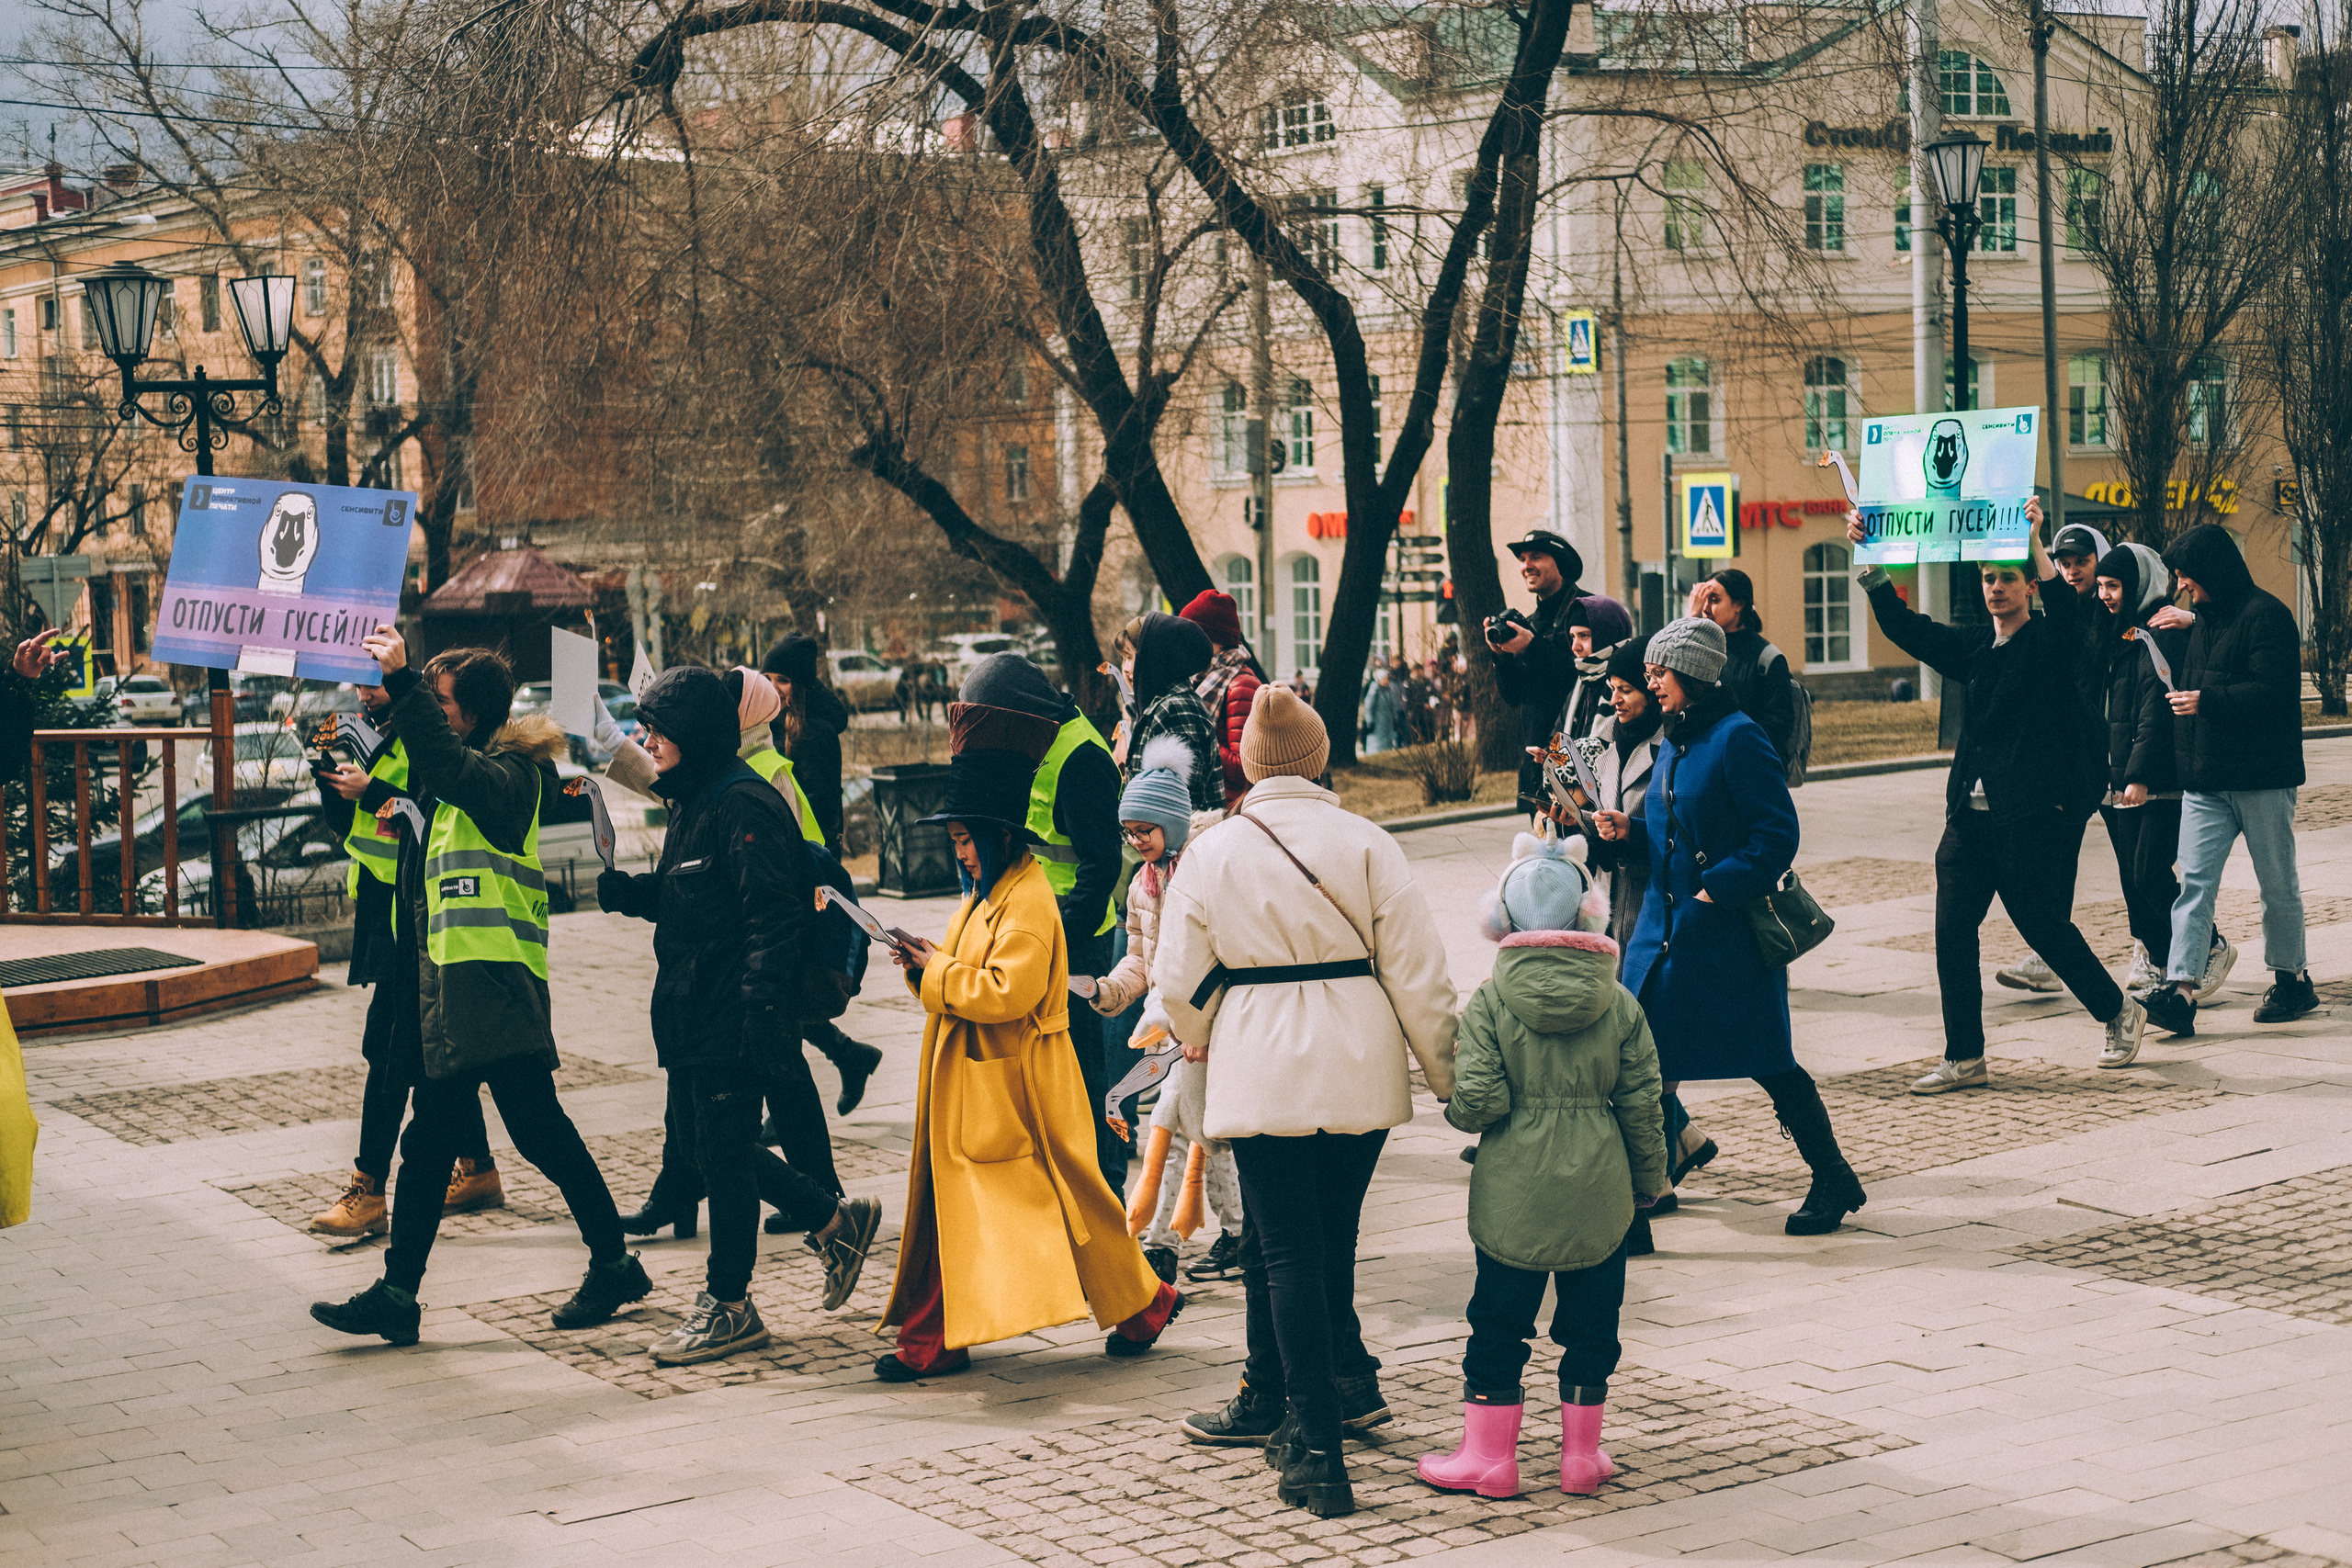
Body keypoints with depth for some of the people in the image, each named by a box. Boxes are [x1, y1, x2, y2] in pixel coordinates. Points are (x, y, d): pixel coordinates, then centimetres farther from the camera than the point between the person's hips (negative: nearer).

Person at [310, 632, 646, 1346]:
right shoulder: (442, 781, 17)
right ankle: (397, 1294, 16)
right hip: (447, 991, 9)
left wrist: (400, 683, -32)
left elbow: (451, 766, -30)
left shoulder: (511, 773, -9)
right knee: (428, 1144, 10)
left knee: (540, 1130, -5)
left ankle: (614, 1264, 8)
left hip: (497, 986, -9)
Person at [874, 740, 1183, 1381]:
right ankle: (937, 1340, 8)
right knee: (949, 1202, 6)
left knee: (1063, 1199, 2)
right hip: (967, 1082, 9)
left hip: (1018, 1085, -9)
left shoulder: (1028, 900, -17)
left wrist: (936, 973, -16)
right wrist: (926, 965, 0)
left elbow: (1007, 991, -26)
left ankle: (1143, 1302, 19)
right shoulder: (984, 894, 15)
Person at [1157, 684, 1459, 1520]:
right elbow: (1416, 971, -2)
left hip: (1262, 1074, -2)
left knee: (1288, 1250, 0)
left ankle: (1318, 1448, -7)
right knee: (1328, 1239, 18)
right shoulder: (1365, 843, -2)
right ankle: (1274, 1399, 34)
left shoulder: (1211, 852, -3)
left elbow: (1180, 980, 3)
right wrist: (1448, 1073, 7)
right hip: (1360, 1073, 2)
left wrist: (1197, 1041, 24)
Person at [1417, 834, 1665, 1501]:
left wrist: (1457, 1102, 9)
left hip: (1513, 1190, -2)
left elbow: (1479, 1102, -14)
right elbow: (1641, 1104, 1)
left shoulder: (1489, 1001, -9)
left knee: (1499, 1322, 10)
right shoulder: (1620, 1004, -2)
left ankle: (1488, 1454, 17)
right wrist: (1650, 1179, 14)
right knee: (1590, 1322, 14)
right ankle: (1581, 1455, 21)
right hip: (1599, 1192, 2)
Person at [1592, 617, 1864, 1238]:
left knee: (1770, 1064, 4)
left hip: (1730, 936, -8)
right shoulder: (1673, 744, 12)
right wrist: (1629, 831, 2)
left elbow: (1778, 836, -18)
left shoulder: (1737, 738, -14)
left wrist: (1716, 891, -19)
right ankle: (1630, 1219, 10)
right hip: (1665, 930, 8)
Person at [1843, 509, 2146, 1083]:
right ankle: (1964, 1058, 7)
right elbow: (1903, 625, 13)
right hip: (1971, 815, 6)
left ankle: (2119, 1013, 24)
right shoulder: (1973, 646, 14)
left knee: (2045, 925, 0)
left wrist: (2035, 543, -32)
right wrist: (1868, 557, 1)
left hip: (2037, 814, -6)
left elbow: (2069, 614, -24)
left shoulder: (2051, 642, -2)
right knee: (1952, 930, 0)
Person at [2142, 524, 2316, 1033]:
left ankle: (2292, 979, 21)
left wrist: (2206, 700, -18)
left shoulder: (2265, 615, -11)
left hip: (2261, 779, -7)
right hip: (2205, 780, 7)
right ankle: (2179, 989, -14)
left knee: (2278, 885, 7)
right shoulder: (2203, 621, 16)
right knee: (2194, 882, -5)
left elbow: (2273, 692, -20)